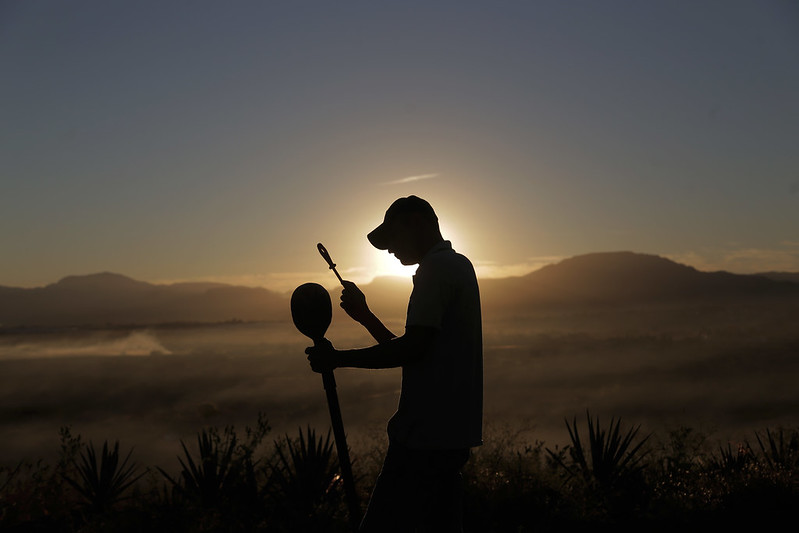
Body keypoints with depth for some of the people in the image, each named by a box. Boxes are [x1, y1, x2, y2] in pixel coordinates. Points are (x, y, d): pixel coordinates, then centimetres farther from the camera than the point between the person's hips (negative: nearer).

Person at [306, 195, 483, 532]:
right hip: (452, 432, 10)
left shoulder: (438, 268, -9)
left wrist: (337, 359, -12)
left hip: (428, 433, -10)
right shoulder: (457, 266, 21)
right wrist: (364, 315, 17)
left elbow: (413, 348, -20)